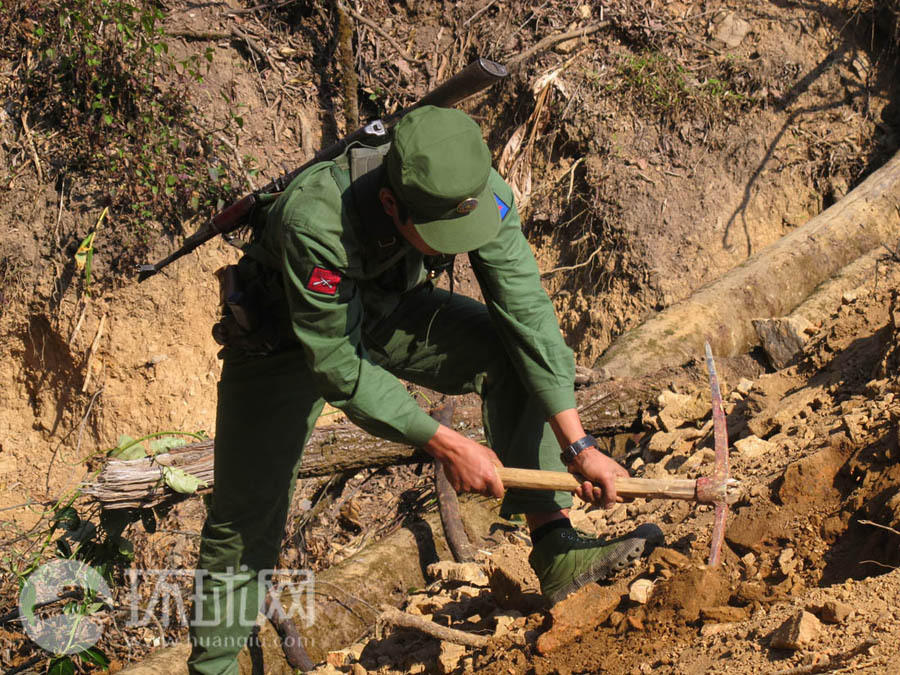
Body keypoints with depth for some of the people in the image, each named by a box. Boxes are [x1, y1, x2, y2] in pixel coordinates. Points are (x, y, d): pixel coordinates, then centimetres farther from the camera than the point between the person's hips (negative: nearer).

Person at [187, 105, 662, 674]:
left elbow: (528, 313, -24)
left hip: (390, 310, 4)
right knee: (246, 519, -4)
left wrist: (577, 444, -28)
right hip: (291, 334, -4)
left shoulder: (480, 193, -30)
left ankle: (554, 546, -20)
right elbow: (338, 366, -34)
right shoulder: (315, 222, -43)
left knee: (514, 353, -20)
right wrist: (447, 445, -32)